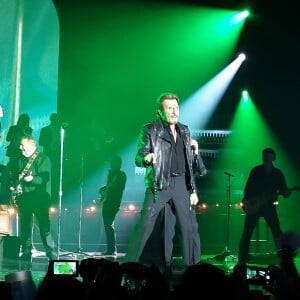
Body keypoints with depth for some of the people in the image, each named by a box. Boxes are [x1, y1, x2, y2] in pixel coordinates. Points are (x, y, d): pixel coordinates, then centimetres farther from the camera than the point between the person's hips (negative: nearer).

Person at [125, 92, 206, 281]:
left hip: (182, 183, 4)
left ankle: (193, 266, 12)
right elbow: (138, 159, -5)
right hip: (160, 184, -4)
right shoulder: (150, 130, 1)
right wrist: (146, 159, -26)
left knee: (190, 227, 3)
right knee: (147, 225, -10)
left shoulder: (184, 131, 16)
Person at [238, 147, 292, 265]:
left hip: (269, 205, 1)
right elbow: (247, 188, -1)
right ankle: (241, 262, 2)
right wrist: (248, 201, -14)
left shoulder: (278, 174, 4)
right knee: (246, 233, -4)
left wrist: (286, 193, -20)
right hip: (254, 206, -1)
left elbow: (284, 191, 3)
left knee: (277, 233, -5)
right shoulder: (256, 170, 0)